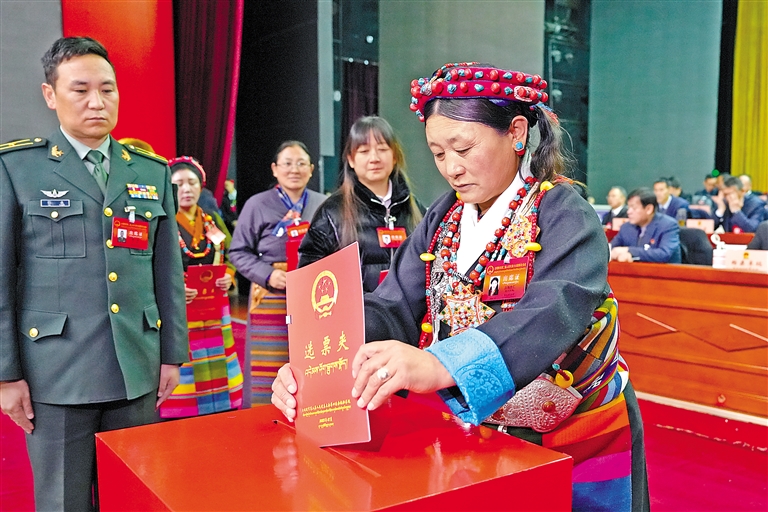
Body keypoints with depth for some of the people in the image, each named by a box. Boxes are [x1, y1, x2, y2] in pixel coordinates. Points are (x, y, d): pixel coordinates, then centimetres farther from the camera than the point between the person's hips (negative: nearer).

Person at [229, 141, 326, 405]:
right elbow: (239, 252, 3)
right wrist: (268, 275, -12)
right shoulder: (257, 205, 3)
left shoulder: (324, 205, 12)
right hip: (272, 298, -2)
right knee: (270, 374, -3)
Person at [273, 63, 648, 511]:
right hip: (471, 437, 5)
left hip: (574, 449, -4)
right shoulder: (442, 220, 1)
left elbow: (553, 313, -34)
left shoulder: (565, 217, -16)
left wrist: (441, 365, -51)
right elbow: (392, 308, -9)